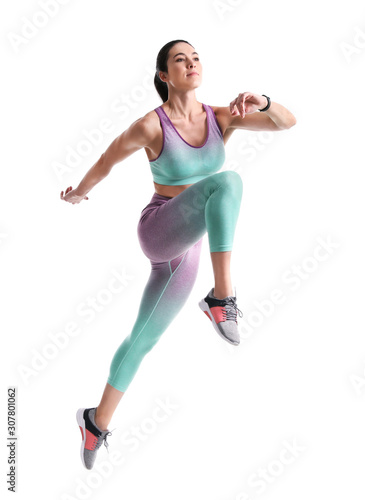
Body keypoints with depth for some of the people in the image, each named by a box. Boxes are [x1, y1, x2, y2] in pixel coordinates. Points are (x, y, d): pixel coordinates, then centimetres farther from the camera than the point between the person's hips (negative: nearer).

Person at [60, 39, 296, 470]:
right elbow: (107, 160, 4)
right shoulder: (150, 125, -13)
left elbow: (288, 122, -5)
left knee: (143, 337, 14)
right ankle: (221, 298, -29)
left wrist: (261, 102, -27)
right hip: (159, 232, -6)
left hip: (186, 245, 6)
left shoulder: (221, 116, 0)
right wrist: (79, 192, 21)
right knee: (227, 182, -31)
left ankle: (97, 423, 32)